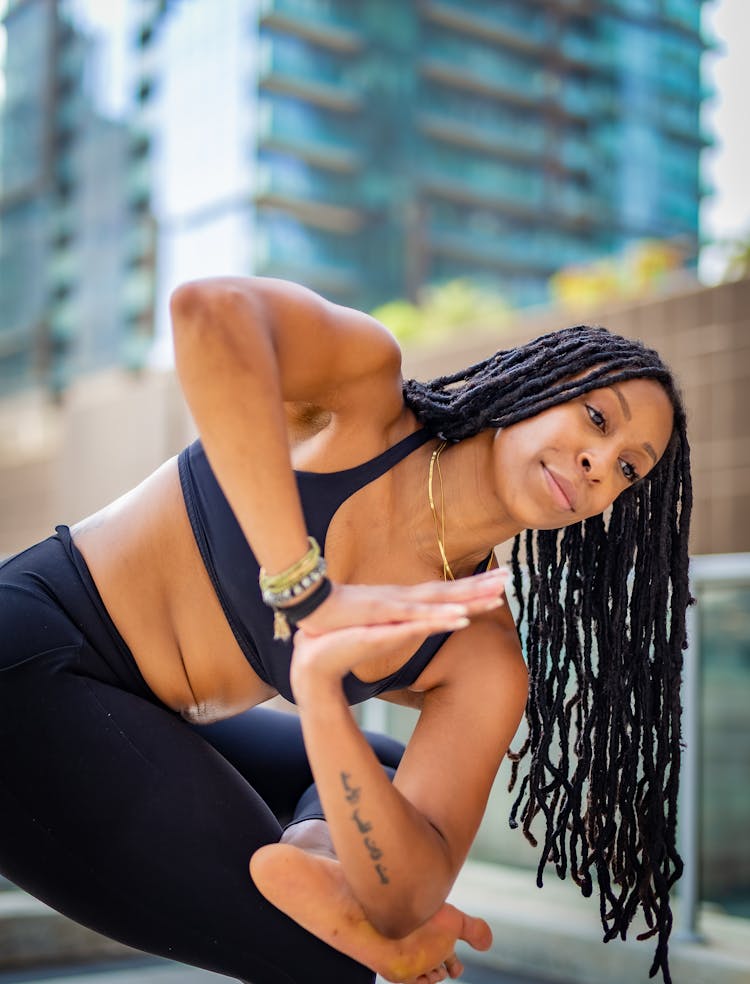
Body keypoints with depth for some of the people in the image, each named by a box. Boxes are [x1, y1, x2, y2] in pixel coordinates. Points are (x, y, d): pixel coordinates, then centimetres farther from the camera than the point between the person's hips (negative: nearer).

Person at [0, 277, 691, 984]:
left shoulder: (486, 662, -5)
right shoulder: (367, 390, -16)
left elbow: (410, 901, -16)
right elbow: (211, 310, -39)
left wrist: (320, 694, -33)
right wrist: (306, 593, -37)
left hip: (143, 725, 6)